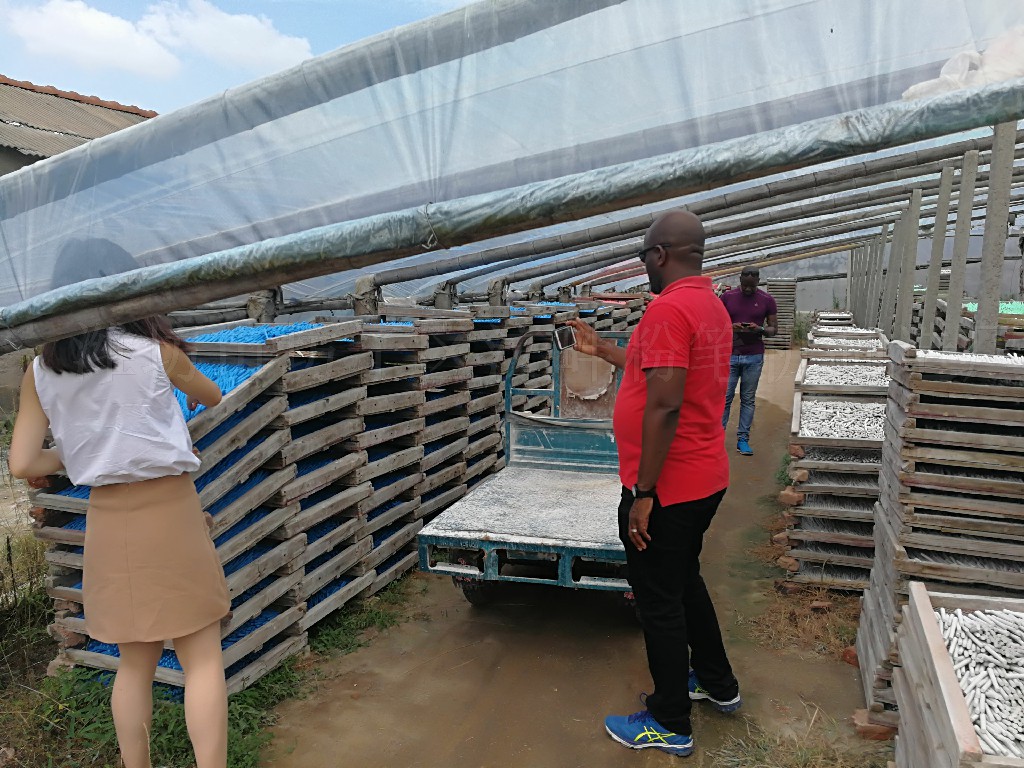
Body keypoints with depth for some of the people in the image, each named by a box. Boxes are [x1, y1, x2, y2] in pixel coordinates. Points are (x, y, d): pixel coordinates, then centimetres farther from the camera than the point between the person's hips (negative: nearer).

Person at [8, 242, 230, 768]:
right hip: (170, 510, -4)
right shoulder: (156, 351, -7)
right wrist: (190, 388, 35)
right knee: (202, 657, 6)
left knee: (135, 663, 19)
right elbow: (213, 397, 12)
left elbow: (23, 465, 0)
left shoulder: (39, 373, 2)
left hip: (108, 520, 4)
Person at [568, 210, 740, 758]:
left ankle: (669, 724, 22)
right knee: (686, 581, 25)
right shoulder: (711, 304, 11)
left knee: (659, 601, 6)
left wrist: (643, 494, -23)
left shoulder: (668, 308, -21)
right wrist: (602, 351, 26)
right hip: (704, 480, 10)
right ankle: (717, 684, 42)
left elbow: (664, 406, -27)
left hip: (666, 488, -10)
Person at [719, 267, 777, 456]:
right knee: (724, 398, -1)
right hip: (729, 355, -1)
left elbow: (774, 328, 6)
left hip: (754, 357, 1)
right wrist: (731, 327, -16)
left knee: (748, 399, 5)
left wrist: (760, 329, -15)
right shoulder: (727, 297, 1)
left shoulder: (766, 300, 2)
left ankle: (743, 440, 11)